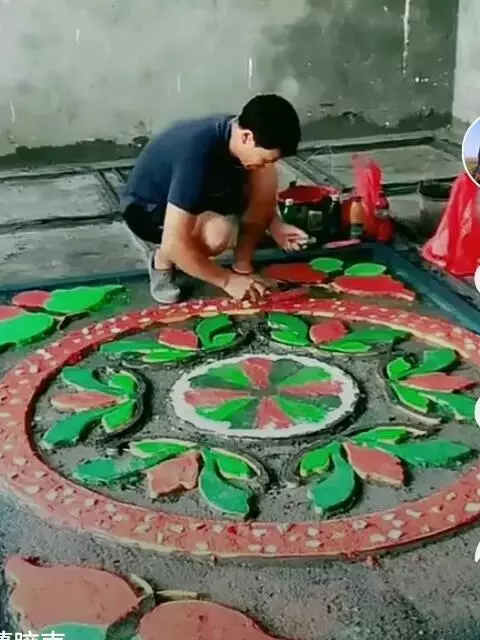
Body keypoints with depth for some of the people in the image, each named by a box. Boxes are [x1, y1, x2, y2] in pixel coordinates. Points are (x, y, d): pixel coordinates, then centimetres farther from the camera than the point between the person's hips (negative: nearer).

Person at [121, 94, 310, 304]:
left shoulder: (238, 133, -16)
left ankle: (242, 266, -5)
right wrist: (227, 280, -28)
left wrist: (275, 226, -13)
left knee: (266, 177, -16)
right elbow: (174, 244, -38)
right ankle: (161, 260, -5)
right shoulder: (196, 155, -38)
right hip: (147, 208, -7)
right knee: (218, 232, -36)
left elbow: (262, 195, 5)